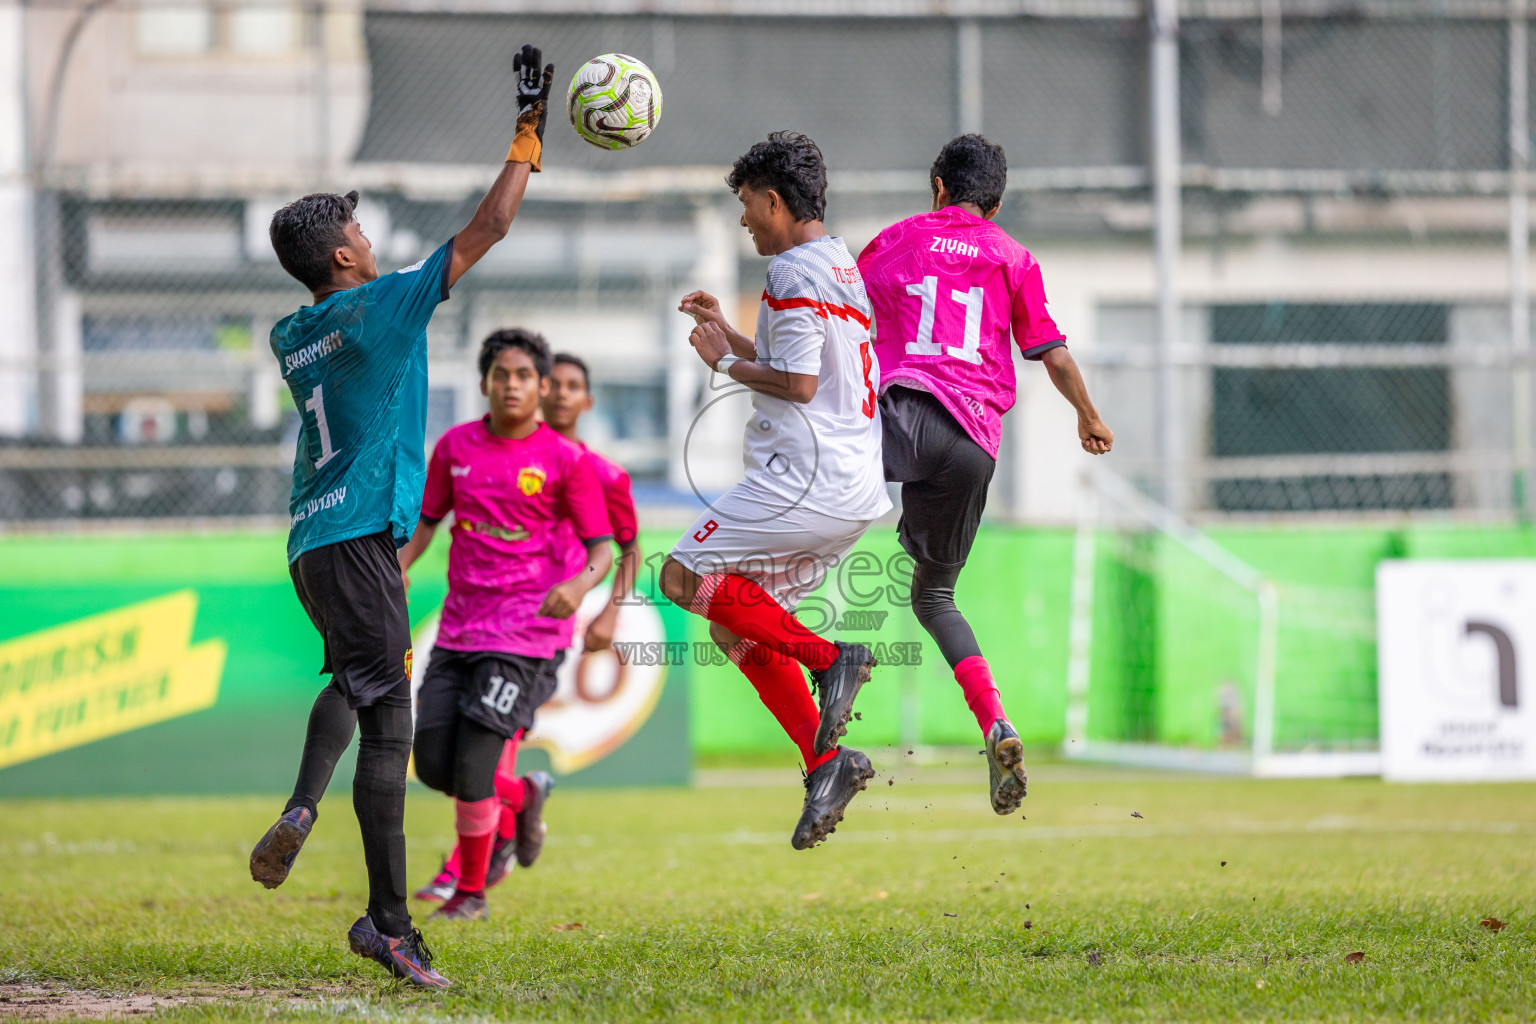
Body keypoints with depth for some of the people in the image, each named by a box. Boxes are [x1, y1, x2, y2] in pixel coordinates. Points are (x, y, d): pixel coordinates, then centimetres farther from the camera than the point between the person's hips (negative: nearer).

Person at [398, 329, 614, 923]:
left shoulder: (566, 460, -5)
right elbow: (425, 523, 17)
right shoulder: (456, 446, 7)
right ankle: (522, 798, 32)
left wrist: (580, 585, -27)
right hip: (459, 625, 5)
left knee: (472, 765, -13)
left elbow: (601, 547, -5)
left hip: (526, 628, -5)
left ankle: (471, 892, 6)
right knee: (432, 765, 1)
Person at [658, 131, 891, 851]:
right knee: (735, 631, 11)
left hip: (804, 480, -10)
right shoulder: (845, 268, 20)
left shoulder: (794, 273, -10)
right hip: (858, 493, 10)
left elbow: (798, 384, -17)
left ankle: (828, 657, -12)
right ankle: (824, 761, 2)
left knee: (684, 577, -7)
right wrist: (728, 334, 26)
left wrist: (726, 364, -2)